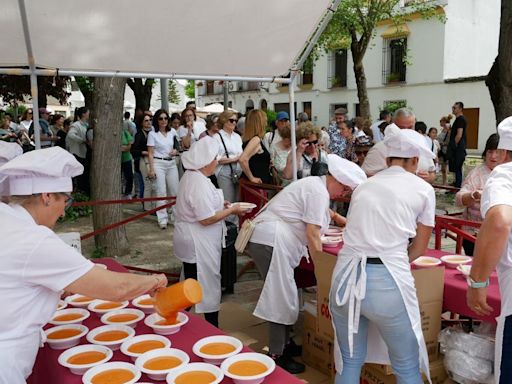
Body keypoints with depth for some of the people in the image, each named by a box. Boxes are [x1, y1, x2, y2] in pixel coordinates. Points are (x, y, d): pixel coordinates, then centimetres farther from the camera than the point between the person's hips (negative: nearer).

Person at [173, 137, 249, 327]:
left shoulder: (190, 176, 7)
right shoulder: (199, 183, -25)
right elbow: (207, 219, -26)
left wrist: (219, 204, 13)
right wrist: (231, 210, -15)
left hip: (190, 241, 10)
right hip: (199, 245, -10)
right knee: (208, 285, 3)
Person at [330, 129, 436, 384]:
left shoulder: (364, 186, 18)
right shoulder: (423, 189, 7)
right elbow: (419, 247, 13)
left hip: (346, 276, 4)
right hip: (388, 282, -4)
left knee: (349, 363, 20)